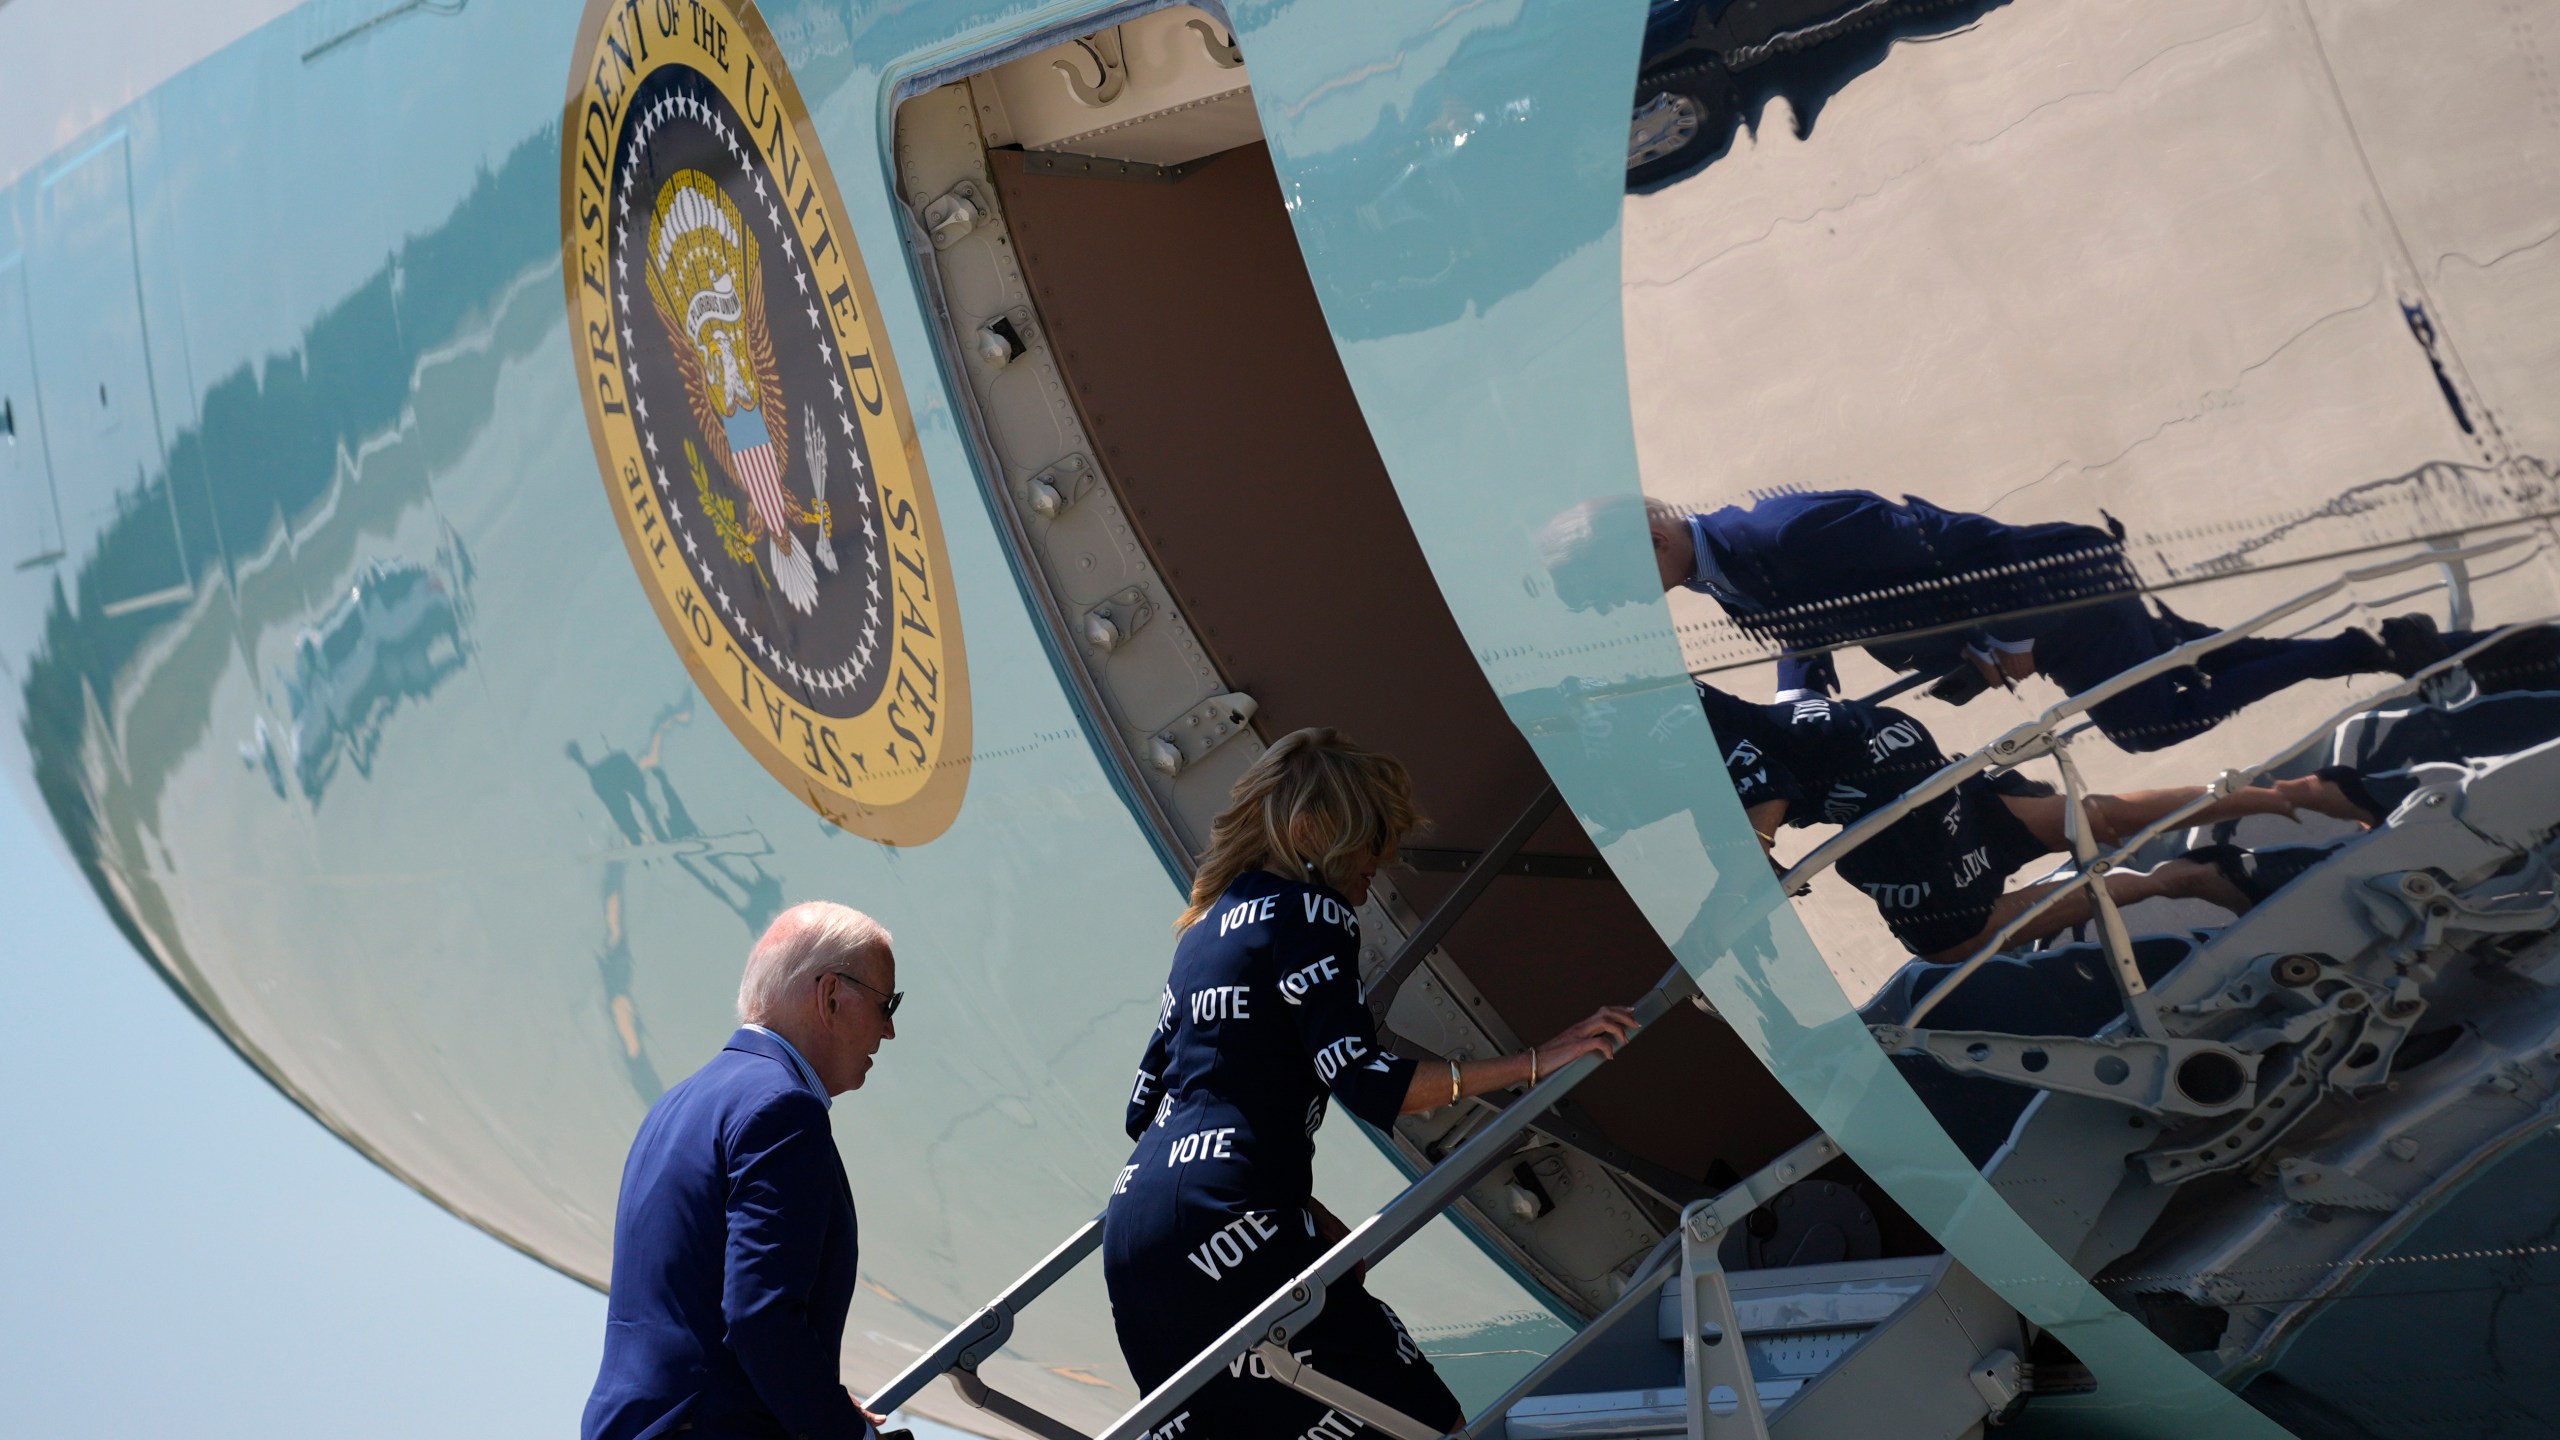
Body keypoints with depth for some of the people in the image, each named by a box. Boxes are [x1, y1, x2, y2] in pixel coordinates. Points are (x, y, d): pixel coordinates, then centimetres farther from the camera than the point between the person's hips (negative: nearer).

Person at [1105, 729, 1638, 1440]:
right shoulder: (1308, 910, -3)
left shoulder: (1209, 924, 23)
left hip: (1131, 1228, 9)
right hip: (1222, 1229, -9)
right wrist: (1537, 1062, -15)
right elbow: (1363, 1082, -15)